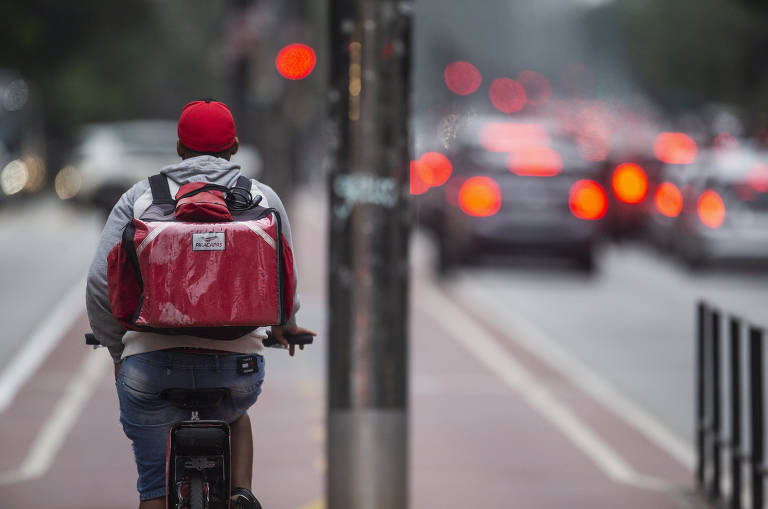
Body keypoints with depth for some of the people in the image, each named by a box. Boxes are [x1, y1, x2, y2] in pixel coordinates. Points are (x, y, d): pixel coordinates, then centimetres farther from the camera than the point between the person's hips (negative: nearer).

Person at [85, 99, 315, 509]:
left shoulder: (139, 197, 9)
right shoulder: (263, 198, 11)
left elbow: (101, 284, 4)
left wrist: (115, 347, 20)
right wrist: (284, 324, 38)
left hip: (150, 364, -1)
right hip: (236, 363, 1)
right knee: (233, 413, 36)